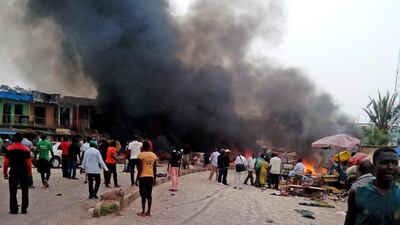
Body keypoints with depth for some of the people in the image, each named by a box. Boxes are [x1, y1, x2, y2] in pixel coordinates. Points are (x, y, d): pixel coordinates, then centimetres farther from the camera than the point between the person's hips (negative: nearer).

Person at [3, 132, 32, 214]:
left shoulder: (9, 149, 0)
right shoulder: (26, 149, -3)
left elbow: (6, 162, -2)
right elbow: (29, 162, -5)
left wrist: (5, 173, 6)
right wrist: (30, 173, 2)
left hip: (13, 171, 1)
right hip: (24, 171, 0)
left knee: (13, 192, 8)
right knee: (25, 191, 9)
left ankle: (13, 209, 8)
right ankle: (24, 209, 10)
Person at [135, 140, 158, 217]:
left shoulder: (141, 155, -8)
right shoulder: (154, 155, 7)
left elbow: (140, 168, -13)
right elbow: (155, 169, 8)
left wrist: (137, 178, -7)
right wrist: (154, 179, 16)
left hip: (143, 177, -5)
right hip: (151, 176, 5)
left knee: (143, 195, 0)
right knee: (149, 195, 10)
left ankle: (143, 212, 3)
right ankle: (149, 212, 14)